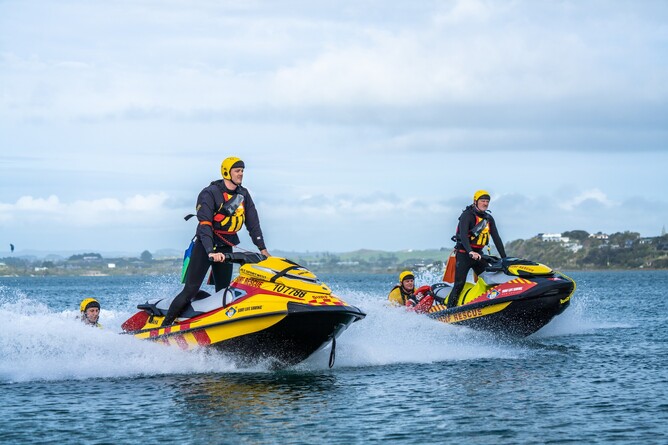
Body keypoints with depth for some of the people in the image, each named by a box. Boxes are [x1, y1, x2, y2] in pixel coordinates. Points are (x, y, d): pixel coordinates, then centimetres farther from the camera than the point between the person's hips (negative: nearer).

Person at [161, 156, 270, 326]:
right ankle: (164, 326, -7)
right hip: (205, 246, -6)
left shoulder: (244, 195, 5)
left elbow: (253, 223, 10)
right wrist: (211, 252, -35)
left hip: (226, 248, 6)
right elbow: (204, 225, -24)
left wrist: (262, 249, 3)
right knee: (190, 291, -12)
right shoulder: (210, 193, -15)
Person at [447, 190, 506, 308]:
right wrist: (471, 252, -38)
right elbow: (463, 235, -24)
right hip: (464, 253, -7)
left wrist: (504, 257, 0)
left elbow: (496, 238, 9)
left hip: (478, 254, 7)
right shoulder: (467, 215, -11)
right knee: (459, 284, -13)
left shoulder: (489, 218, 10)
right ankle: (449, 309, -12)